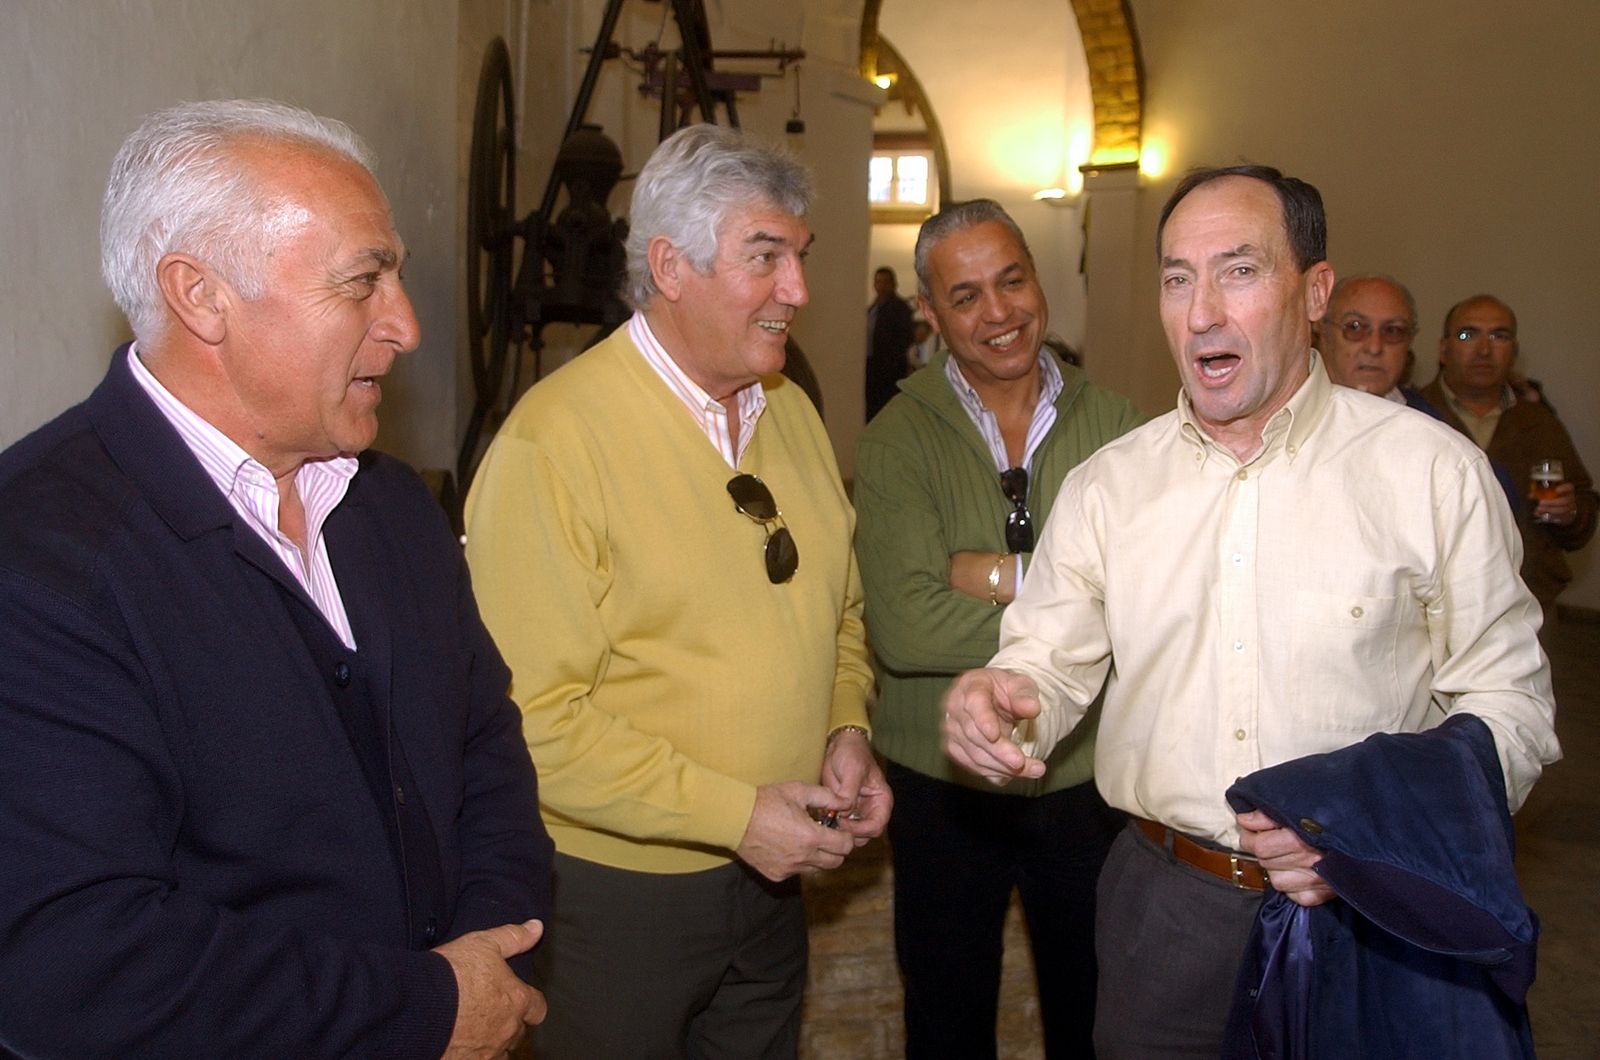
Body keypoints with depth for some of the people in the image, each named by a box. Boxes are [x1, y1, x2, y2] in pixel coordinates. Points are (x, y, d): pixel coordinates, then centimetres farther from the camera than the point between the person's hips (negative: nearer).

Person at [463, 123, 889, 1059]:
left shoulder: (791, 412, 4)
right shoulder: (555, 438, -20)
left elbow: (840, 611, 14)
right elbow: (533, 714, -23)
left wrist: (848, 729, -4)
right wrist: (734, 813, -21)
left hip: (769, 875, 7)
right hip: (616, 886, -6)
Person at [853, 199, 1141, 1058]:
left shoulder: (1112, 424, -3)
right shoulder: (897, 441, -11)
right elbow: (906, 627, -24)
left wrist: (1000, 575, -20)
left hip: (1088, 778, 2)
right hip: (942, 784, -1)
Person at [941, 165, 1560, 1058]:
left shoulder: (1436, 472, -7)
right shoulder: (1106, 484, 1)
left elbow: (1508, 702, -5)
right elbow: (1052, 661, 3)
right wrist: (1004, 697, -20)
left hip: (1364, 912, -2)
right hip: (1161, 907, 2)